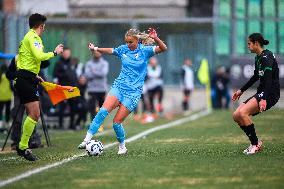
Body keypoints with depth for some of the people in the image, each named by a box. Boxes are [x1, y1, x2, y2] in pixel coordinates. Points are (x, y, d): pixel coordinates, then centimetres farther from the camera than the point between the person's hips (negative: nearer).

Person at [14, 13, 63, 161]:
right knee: (34, 114, -15)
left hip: (26, 79, 11)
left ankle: (22, 147, 10)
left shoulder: (28, 37, 23)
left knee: (33, 115, 10)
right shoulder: (33, 37, -9)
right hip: (26, 79, -11)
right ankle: (23, 147, -13)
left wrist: (35, 76, 26)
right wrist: (54, 53, -8)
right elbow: (39, 56, -23)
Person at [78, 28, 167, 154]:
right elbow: (110, 51, 24)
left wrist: (155, 39, -31)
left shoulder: (144, 51, -3)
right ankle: (87, 139, -23)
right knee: (104, 110, -21)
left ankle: (122, 146, 14)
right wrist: (96, 49, 10)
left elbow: (163, 49, -14)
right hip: (119, 86, 3)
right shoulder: (123, 49, 8)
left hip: (133, 91, -3)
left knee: (117, 122, -9)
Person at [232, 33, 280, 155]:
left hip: (270, 94, -10)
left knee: (243, 113, -26)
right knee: (236, 116, 1)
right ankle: (255, 142, 9)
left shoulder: (266, 57, -15)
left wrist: (264, 99, -36)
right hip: (261, 93, 10)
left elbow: (268, 79, -26)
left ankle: (255, 144, -13)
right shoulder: (258, 58, 14)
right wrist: (241, 90, 34)